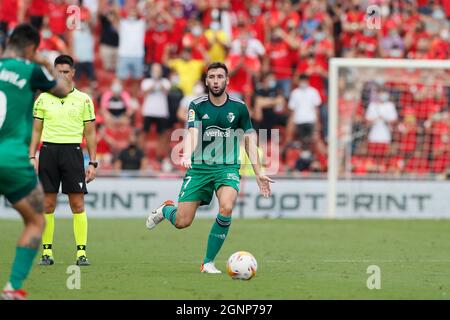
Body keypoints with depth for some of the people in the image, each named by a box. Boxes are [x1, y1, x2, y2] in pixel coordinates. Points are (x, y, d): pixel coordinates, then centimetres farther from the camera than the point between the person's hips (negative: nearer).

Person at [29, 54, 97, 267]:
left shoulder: (83, 99, 5)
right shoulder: (43, 99, 8)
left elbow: (90, 134, 7)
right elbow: (36, 131, 11)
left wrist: (92, 163, 2)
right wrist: (32, 157, 1)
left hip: (73, 151, -1)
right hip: (48, 150, 1)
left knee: (77, 204, -5)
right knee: (47, 204, 1)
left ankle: (81, 253, -4)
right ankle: (47, 252, 7)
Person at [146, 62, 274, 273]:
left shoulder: (239, 107, 1)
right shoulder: (197, 106, -3)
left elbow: (249, 140, 9)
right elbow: (192, 133, -17)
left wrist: (259, 174, 5)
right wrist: (187, 155, -39)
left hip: (227, 168, 0)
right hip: (199, 168, 0)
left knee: (226, 208, -29)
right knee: (182, 222, -4)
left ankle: (208, 262, -12)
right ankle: (165, 210, 37)